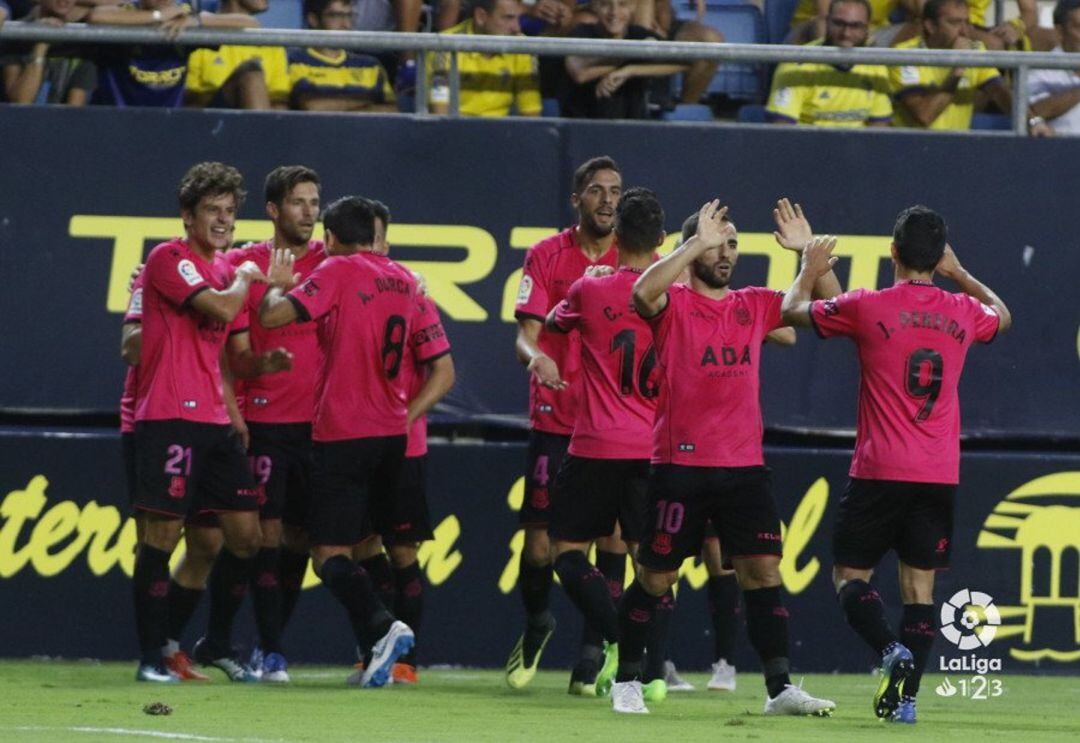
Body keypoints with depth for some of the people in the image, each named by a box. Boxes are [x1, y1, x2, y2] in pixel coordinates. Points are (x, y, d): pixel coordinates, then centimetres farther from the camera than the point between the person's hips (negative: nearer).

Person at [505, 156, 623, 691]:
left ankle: (594, 650, 5)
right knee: (539, 540, -2)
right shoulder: (546, 256, 2)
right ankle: (535, 625, 25)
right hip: (555, 421, -1)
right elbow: (526, 335, -5)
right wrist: (534, 356, -27)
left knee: (613, 535, -4)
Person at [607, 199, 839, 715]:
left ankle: (780, 688, -4)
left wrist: (809, 252, 0)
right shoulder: (673, 304, -4)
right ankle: (626, 680, 20)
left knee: (764, 571, -4)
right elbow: (643, 294, -27)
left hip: (744, 465, 4)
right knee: (656, 577, 4)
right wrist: (697, 243, -27)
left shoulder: (753, 306, 11)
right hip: (680, 464, -4)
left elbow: (827, 305, 14)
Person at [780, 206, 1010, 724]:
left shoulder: (868, 308, -7)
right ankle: (907, 696, -3)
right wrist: (958, 273, 38)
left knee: (850, 574, 6)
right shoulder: (963, 313, 5)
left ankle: (892, 651, -21)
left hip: (879, 471, -3)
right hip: (940, 476, 3)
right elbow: (1001, 315, 31)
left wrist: (810, 269, 26)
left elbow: (792, 311, 9)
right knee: (920, 584, 6)